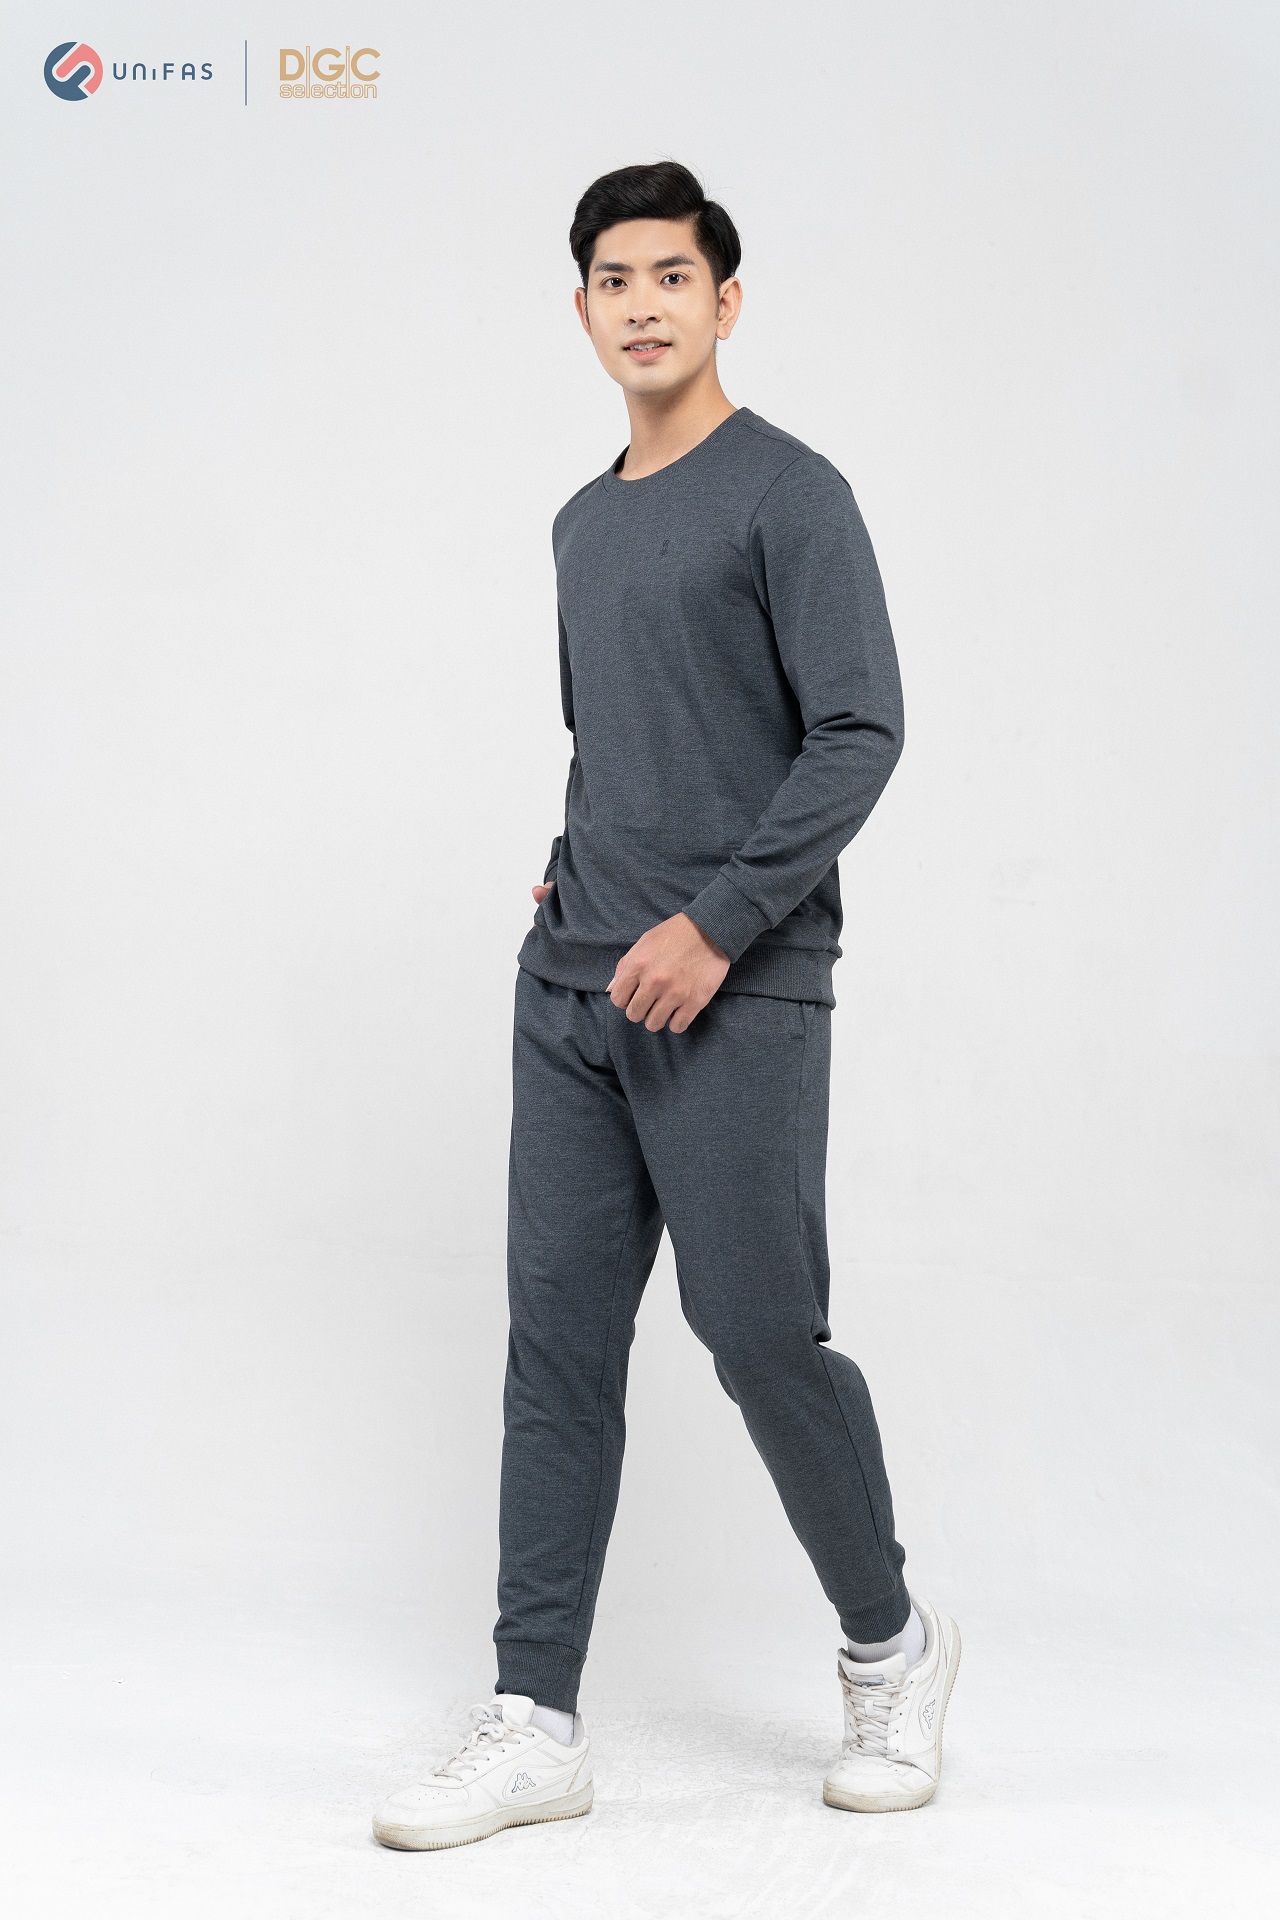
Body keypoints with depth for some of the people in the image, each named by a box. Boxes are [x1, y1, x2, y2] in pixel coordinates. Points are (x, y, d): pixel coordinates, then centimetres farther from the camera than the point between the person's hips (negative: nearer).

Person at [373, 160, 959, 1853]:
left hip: (737, 997, -7)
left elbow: (860, 732, -12)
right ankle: (536, 1720, 8)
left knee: (761, 1334, -4)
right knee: (559, 1343, 3)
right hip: (574, 988, 7)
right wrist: (572, 874, 12)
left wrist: (717, 921, -17)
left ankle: (892, 1644, 20)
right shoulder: (583, 522, 18)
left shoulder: (789, 496, -5)